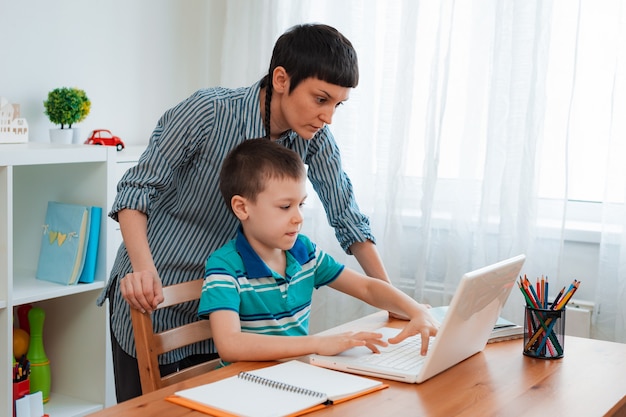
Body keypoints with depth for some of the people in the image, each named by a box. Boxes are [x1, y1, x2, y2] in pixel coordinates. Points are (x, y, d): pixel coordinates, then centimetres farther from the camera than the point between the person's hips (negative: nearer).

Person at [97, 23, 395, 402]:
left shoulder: (315, 138, -10)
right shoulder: (208, 112, -23)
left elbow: (347, 216, -2)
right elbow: (138, 187, -19)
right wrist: (143, 267, -34)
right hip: (151, 297, -4)